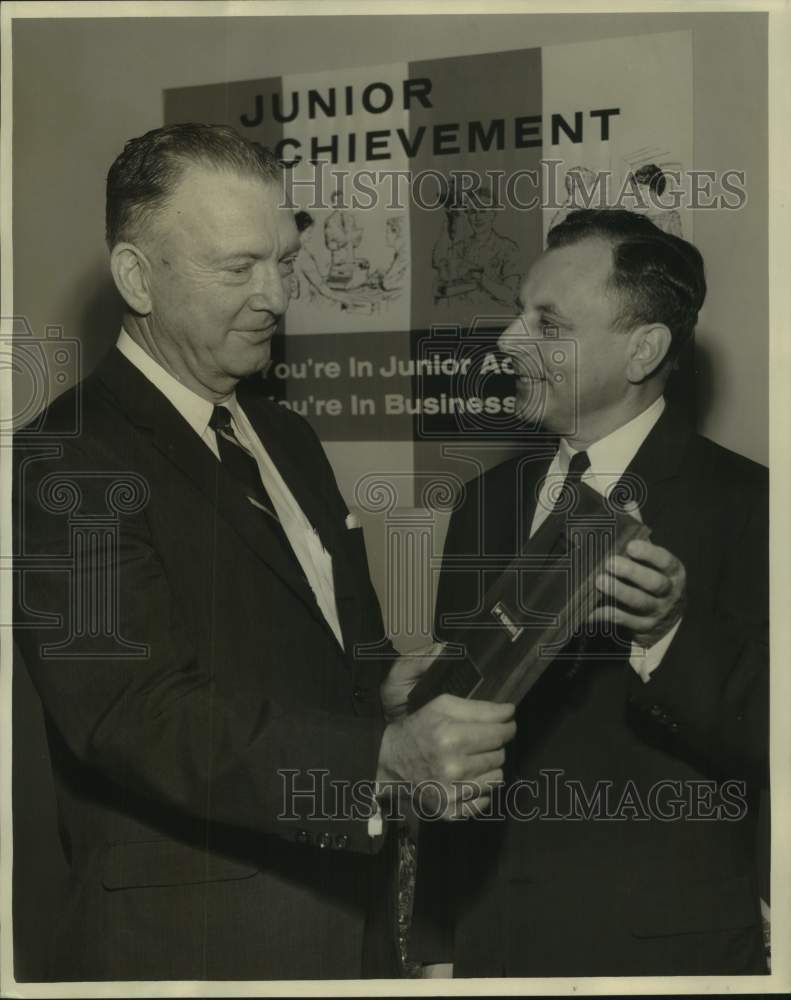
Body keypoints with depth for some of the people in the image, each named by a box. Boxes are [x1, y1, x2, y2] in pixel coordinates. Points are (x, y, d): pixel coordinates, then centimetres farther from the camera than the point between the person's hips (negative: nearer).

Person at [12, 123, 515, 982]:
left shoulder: (285, 437, 11)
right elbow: (139, 712, -24)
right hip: (190, 941, -7)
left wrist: (392, 686, -5)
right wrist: (387, 757, -33)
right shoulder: (69, 459, -15)